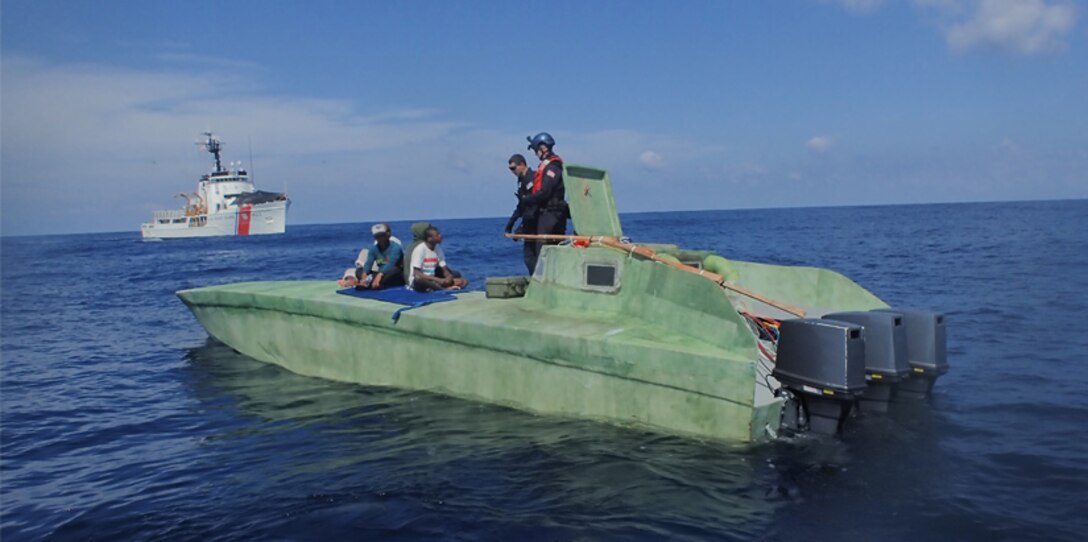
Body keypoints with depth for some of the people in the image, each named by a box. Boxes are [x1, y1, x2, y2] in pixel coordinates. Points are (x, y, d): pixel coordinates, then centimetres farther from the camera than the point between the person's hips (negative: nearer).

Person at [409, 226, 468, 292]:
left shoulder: (438, 249, 5)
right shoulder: (420, 249, -14)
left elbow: (444, 270, 6)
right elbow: (416, 274, -21)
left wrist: (449, 277, -19)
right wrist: (438, 280, -27)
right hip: (416, 282, -6)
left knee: (464, 281, -11)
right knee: (418, 278, -43)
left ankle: (433, 288, -30)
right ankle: (446, 289, -29)